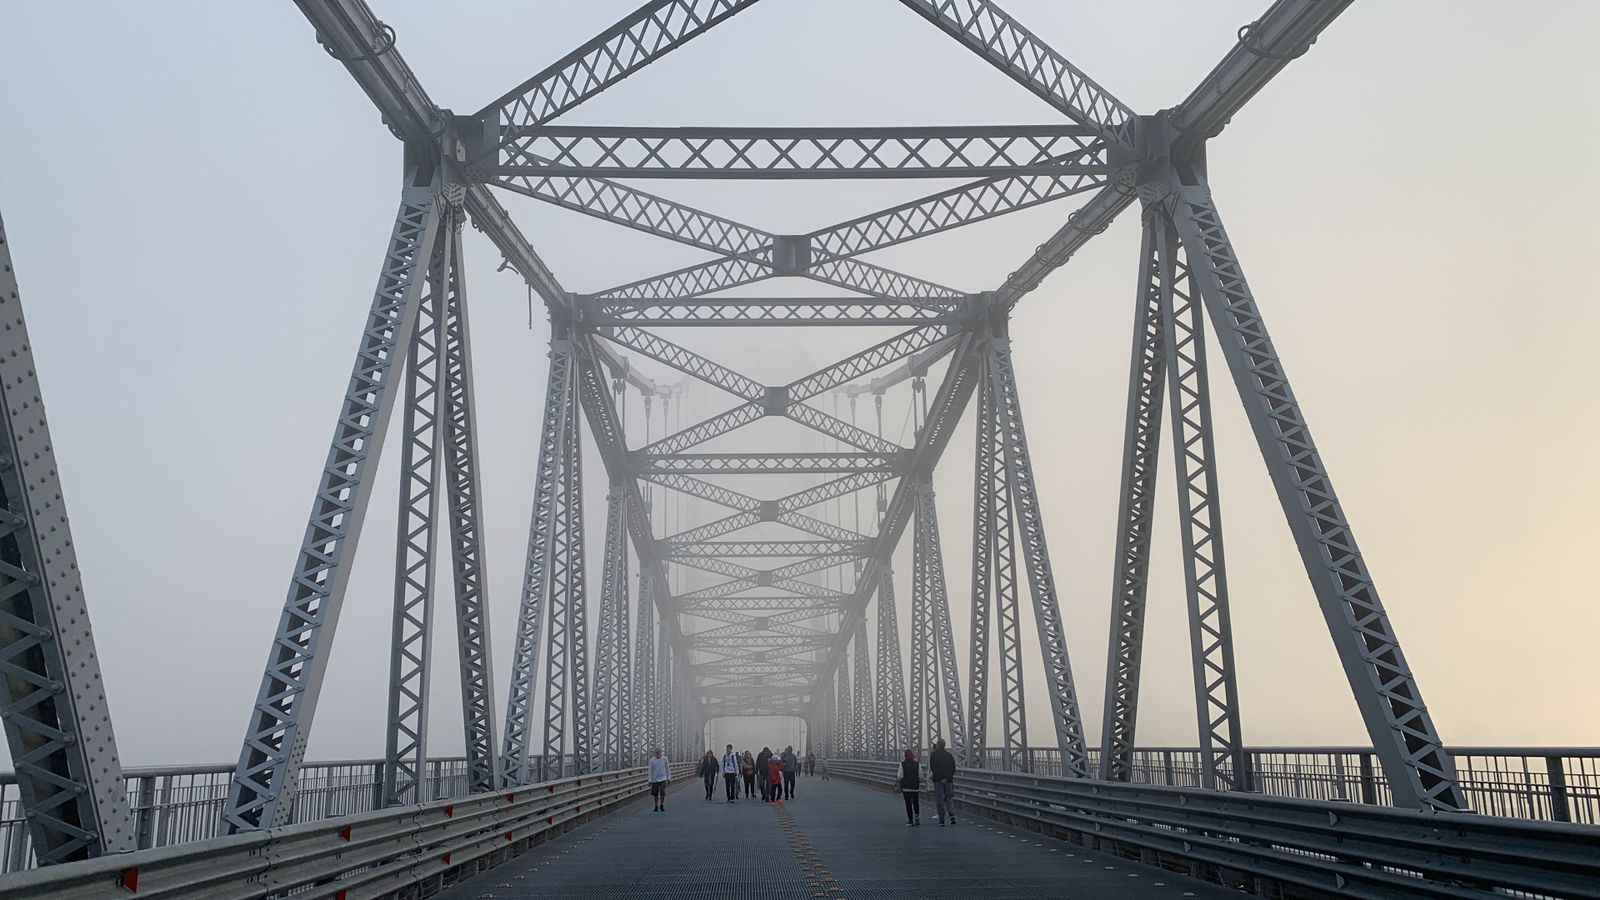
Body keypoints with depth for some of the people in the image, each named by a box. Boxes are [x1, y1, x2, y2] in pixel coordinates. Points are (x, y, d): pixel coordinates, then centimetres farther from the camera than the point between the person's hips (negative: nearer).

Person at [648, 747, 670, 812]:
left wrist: (669, 777, 6)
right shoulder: (652, 760, -4)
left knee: (662, 793, -8)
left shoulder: (664, 759, -2)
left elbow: (667, 769, 6)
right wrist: (650, 780, -2)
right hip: (655, 779, 1)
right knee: (655, 794, 4)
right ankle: (656, 806, 20)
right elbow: (650, 770, 0)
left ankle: (661, 805, 11)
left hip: (663, 779, 0)